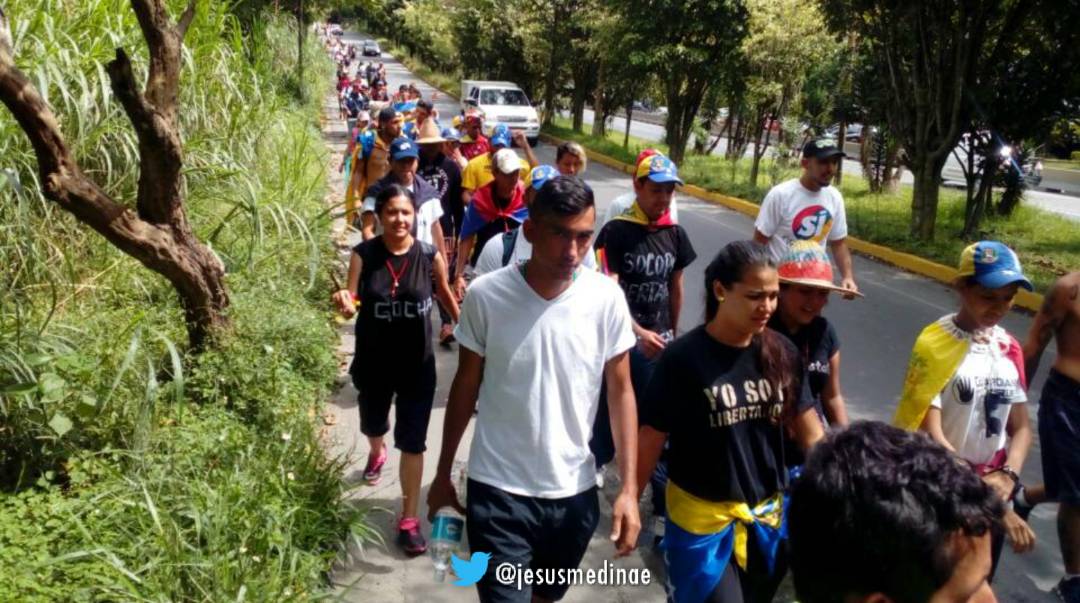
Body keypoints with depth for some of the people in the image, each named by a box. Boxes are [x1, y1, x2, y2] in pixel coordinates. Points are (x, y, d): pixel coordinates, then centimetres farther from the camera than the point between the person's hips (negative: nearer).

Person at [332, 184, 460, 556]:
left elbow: (444, 292, 6)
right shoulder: (363, 255, -12)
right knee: (373, 423, 27)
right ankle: (376, 454, 64)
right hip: (374, 360, 2)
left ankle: (409, 519, 13)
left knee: (412, 442, 0)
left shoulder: (430, 256, -12)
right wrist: (345, 303, -32)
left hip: (417, 363, -2)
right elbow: (352, 303, -9)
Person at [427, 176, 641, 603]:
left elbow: (620, 391, -1)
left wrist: (628, 488, -4)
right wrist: (443, 475, 6)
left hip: (574, 492, 3)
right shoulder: (486, 295, -13)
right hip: (498, 492, -2)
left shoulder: (606, 299, -10)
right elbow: (466, 387, -1)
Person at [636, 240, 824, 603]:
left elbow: (810, 432, 4)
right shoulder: (683, 358, -16)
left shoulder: (782, 353, -3)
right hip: (701, 520, -4)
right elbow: (651, 440, -10)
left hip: (767, 517, 5)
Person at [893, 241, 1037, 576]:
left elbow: (1021, 427, 5)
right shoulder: (936, 346, -17)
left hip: (991, 489, 5)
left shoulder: (1010, 349, 1)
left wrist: (1008, 476, -15)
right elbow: (931, 436, -22)